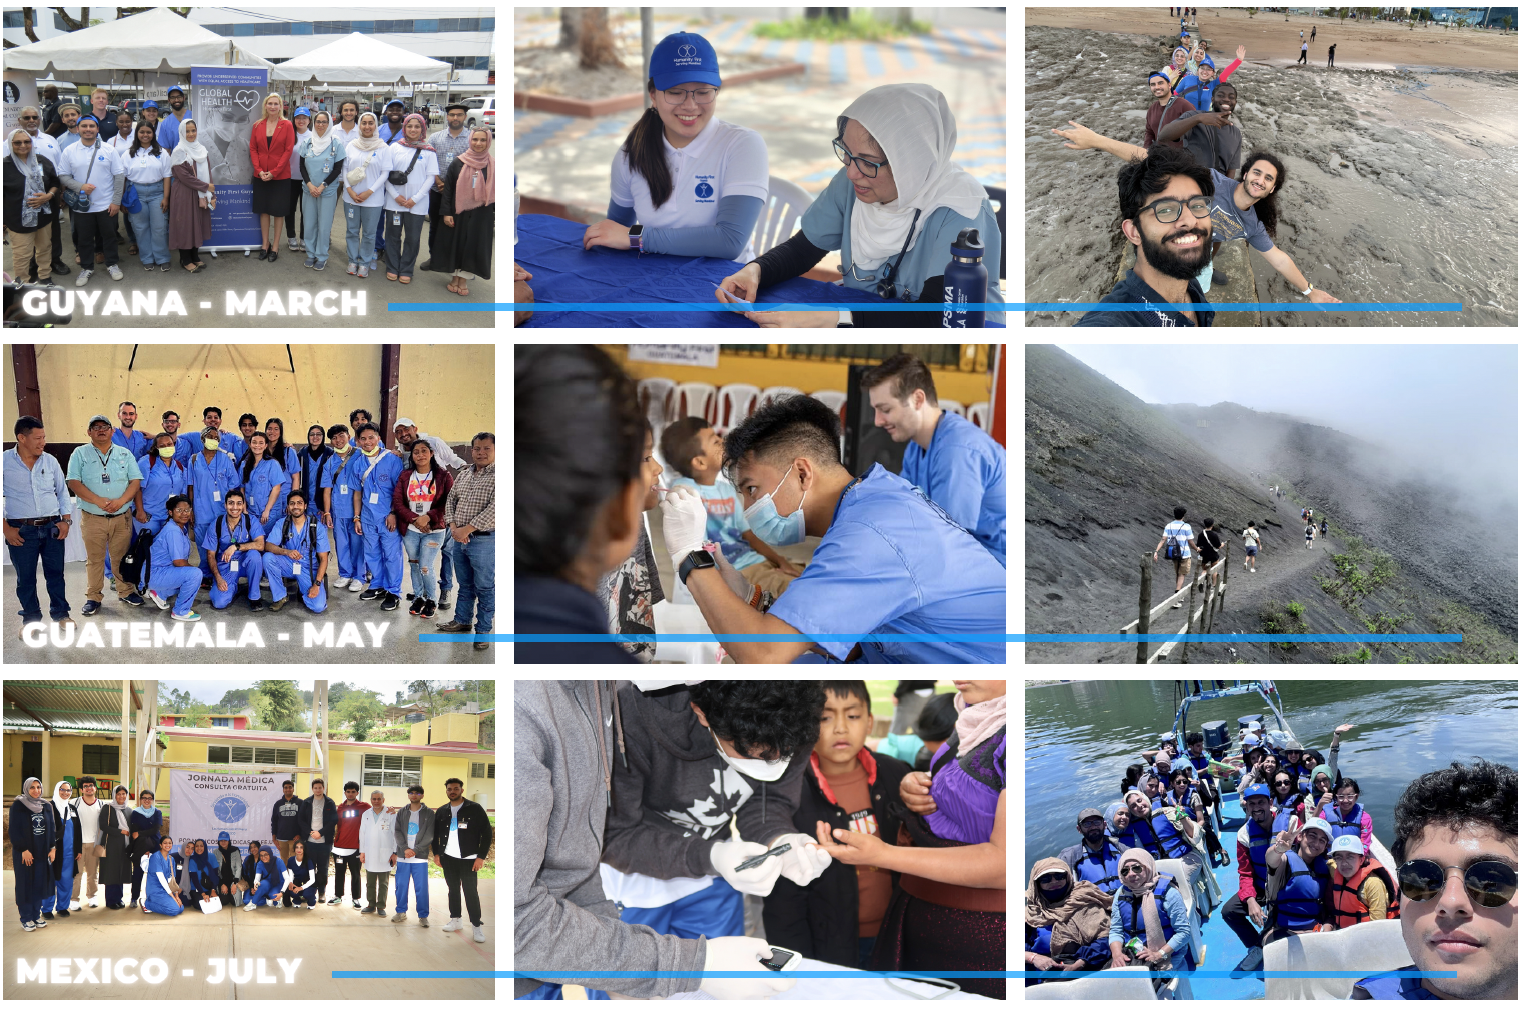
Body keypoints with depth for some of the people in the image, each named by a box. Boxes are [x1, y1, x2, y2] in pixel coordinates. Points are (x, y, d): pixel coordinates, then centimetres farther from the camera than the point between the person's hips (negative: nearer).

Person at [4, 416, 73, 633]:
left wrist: (66, 520, 3)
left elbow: (63, 492, 13)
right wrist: (6, 529, -7)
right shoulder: (5, 462, -6)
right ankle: (31, 617, 20)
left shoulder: (50, 461, 5)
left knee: (55, 573, 8)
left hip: (52, 527, 3)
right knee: (25, 578, 6)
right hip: (22, 531, -3)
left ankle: (60, 613, 23)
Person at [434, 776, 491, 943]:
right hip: (448, 858, 5)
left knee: (470, 892, -6)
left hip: (468, 859, -5)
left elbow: (487, 833, -7)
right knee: (453, 889, 11)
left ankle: (476, 927, -1)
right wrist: (437, 853, 7)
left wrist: (481, 856, -11)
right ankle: (455, 920, 23)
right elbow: (435, 834, 18)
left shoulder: (474, 809, -6)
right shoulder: (442, 812, 9)